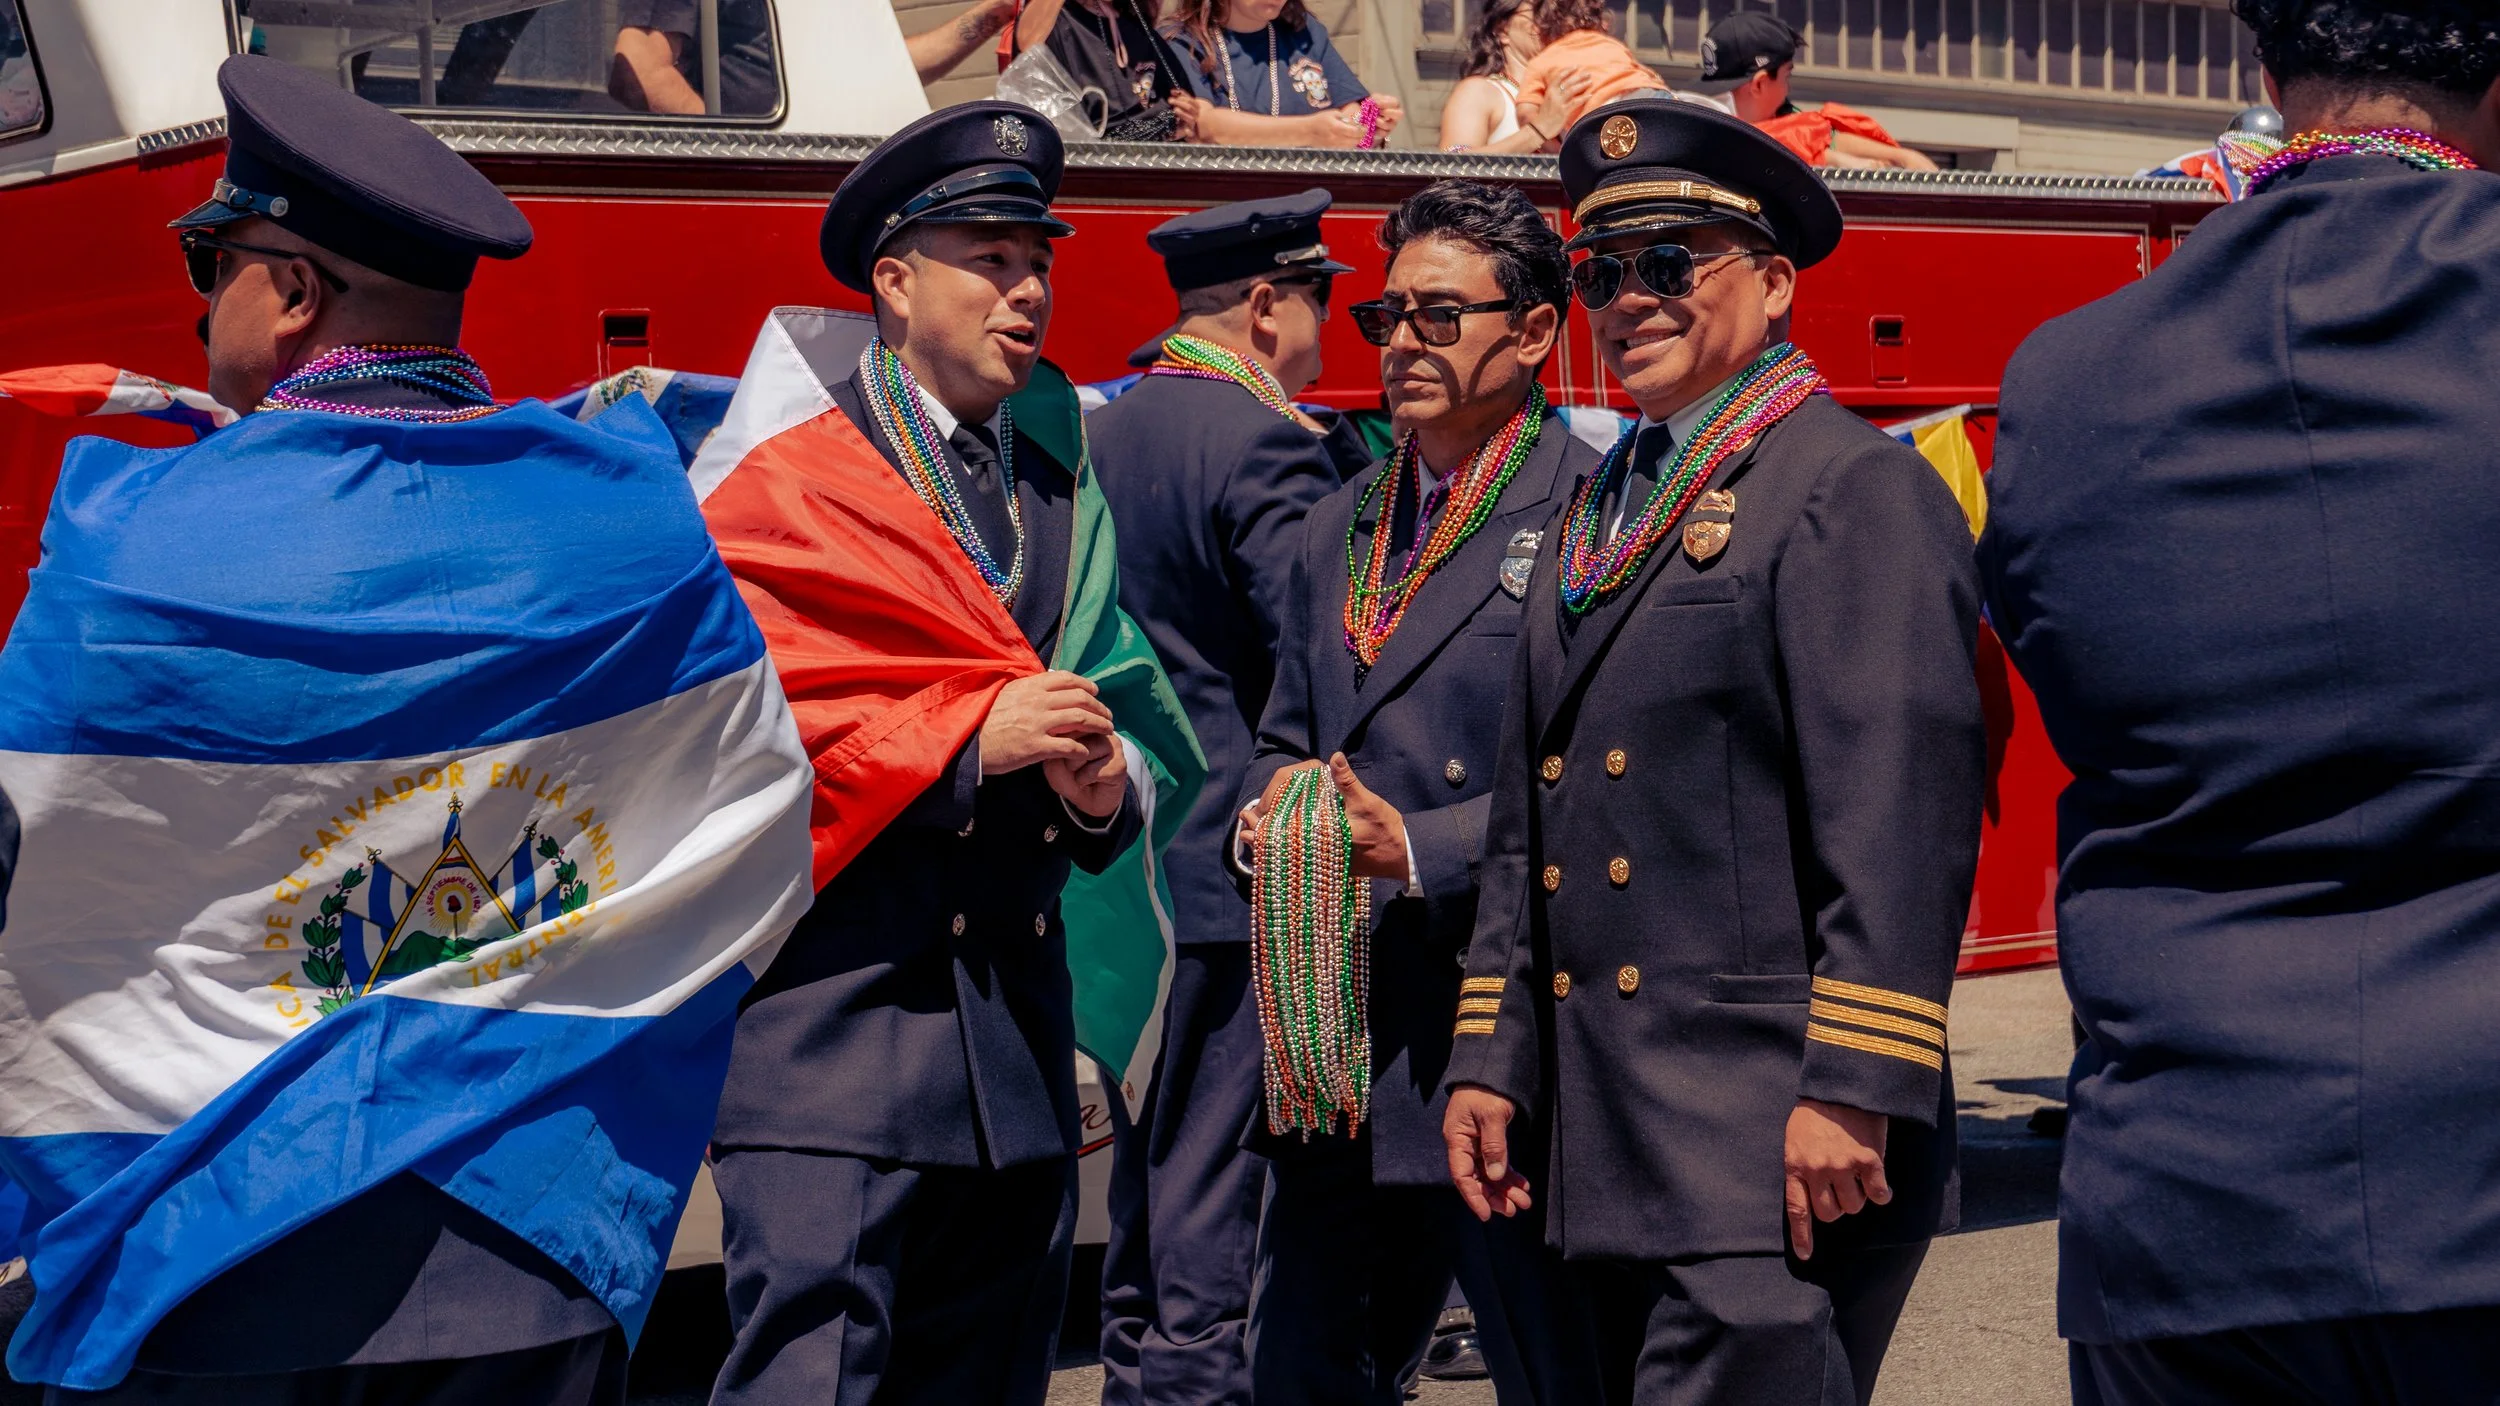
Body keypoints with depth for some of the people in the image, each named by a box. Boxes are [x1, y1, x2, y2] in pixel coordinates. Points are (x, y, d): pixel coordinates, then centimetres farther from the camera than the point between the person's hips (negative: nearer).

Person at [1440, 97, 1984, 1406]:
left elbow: (1902, 816, -16)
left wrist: (1854, 1091, -21)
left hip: (1776, 1148, -8)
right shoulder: (1592, 515, 18)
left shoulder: (1856, 488, -7)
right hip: (1613, 1150, 8)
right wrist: (1490, 1062, 15)